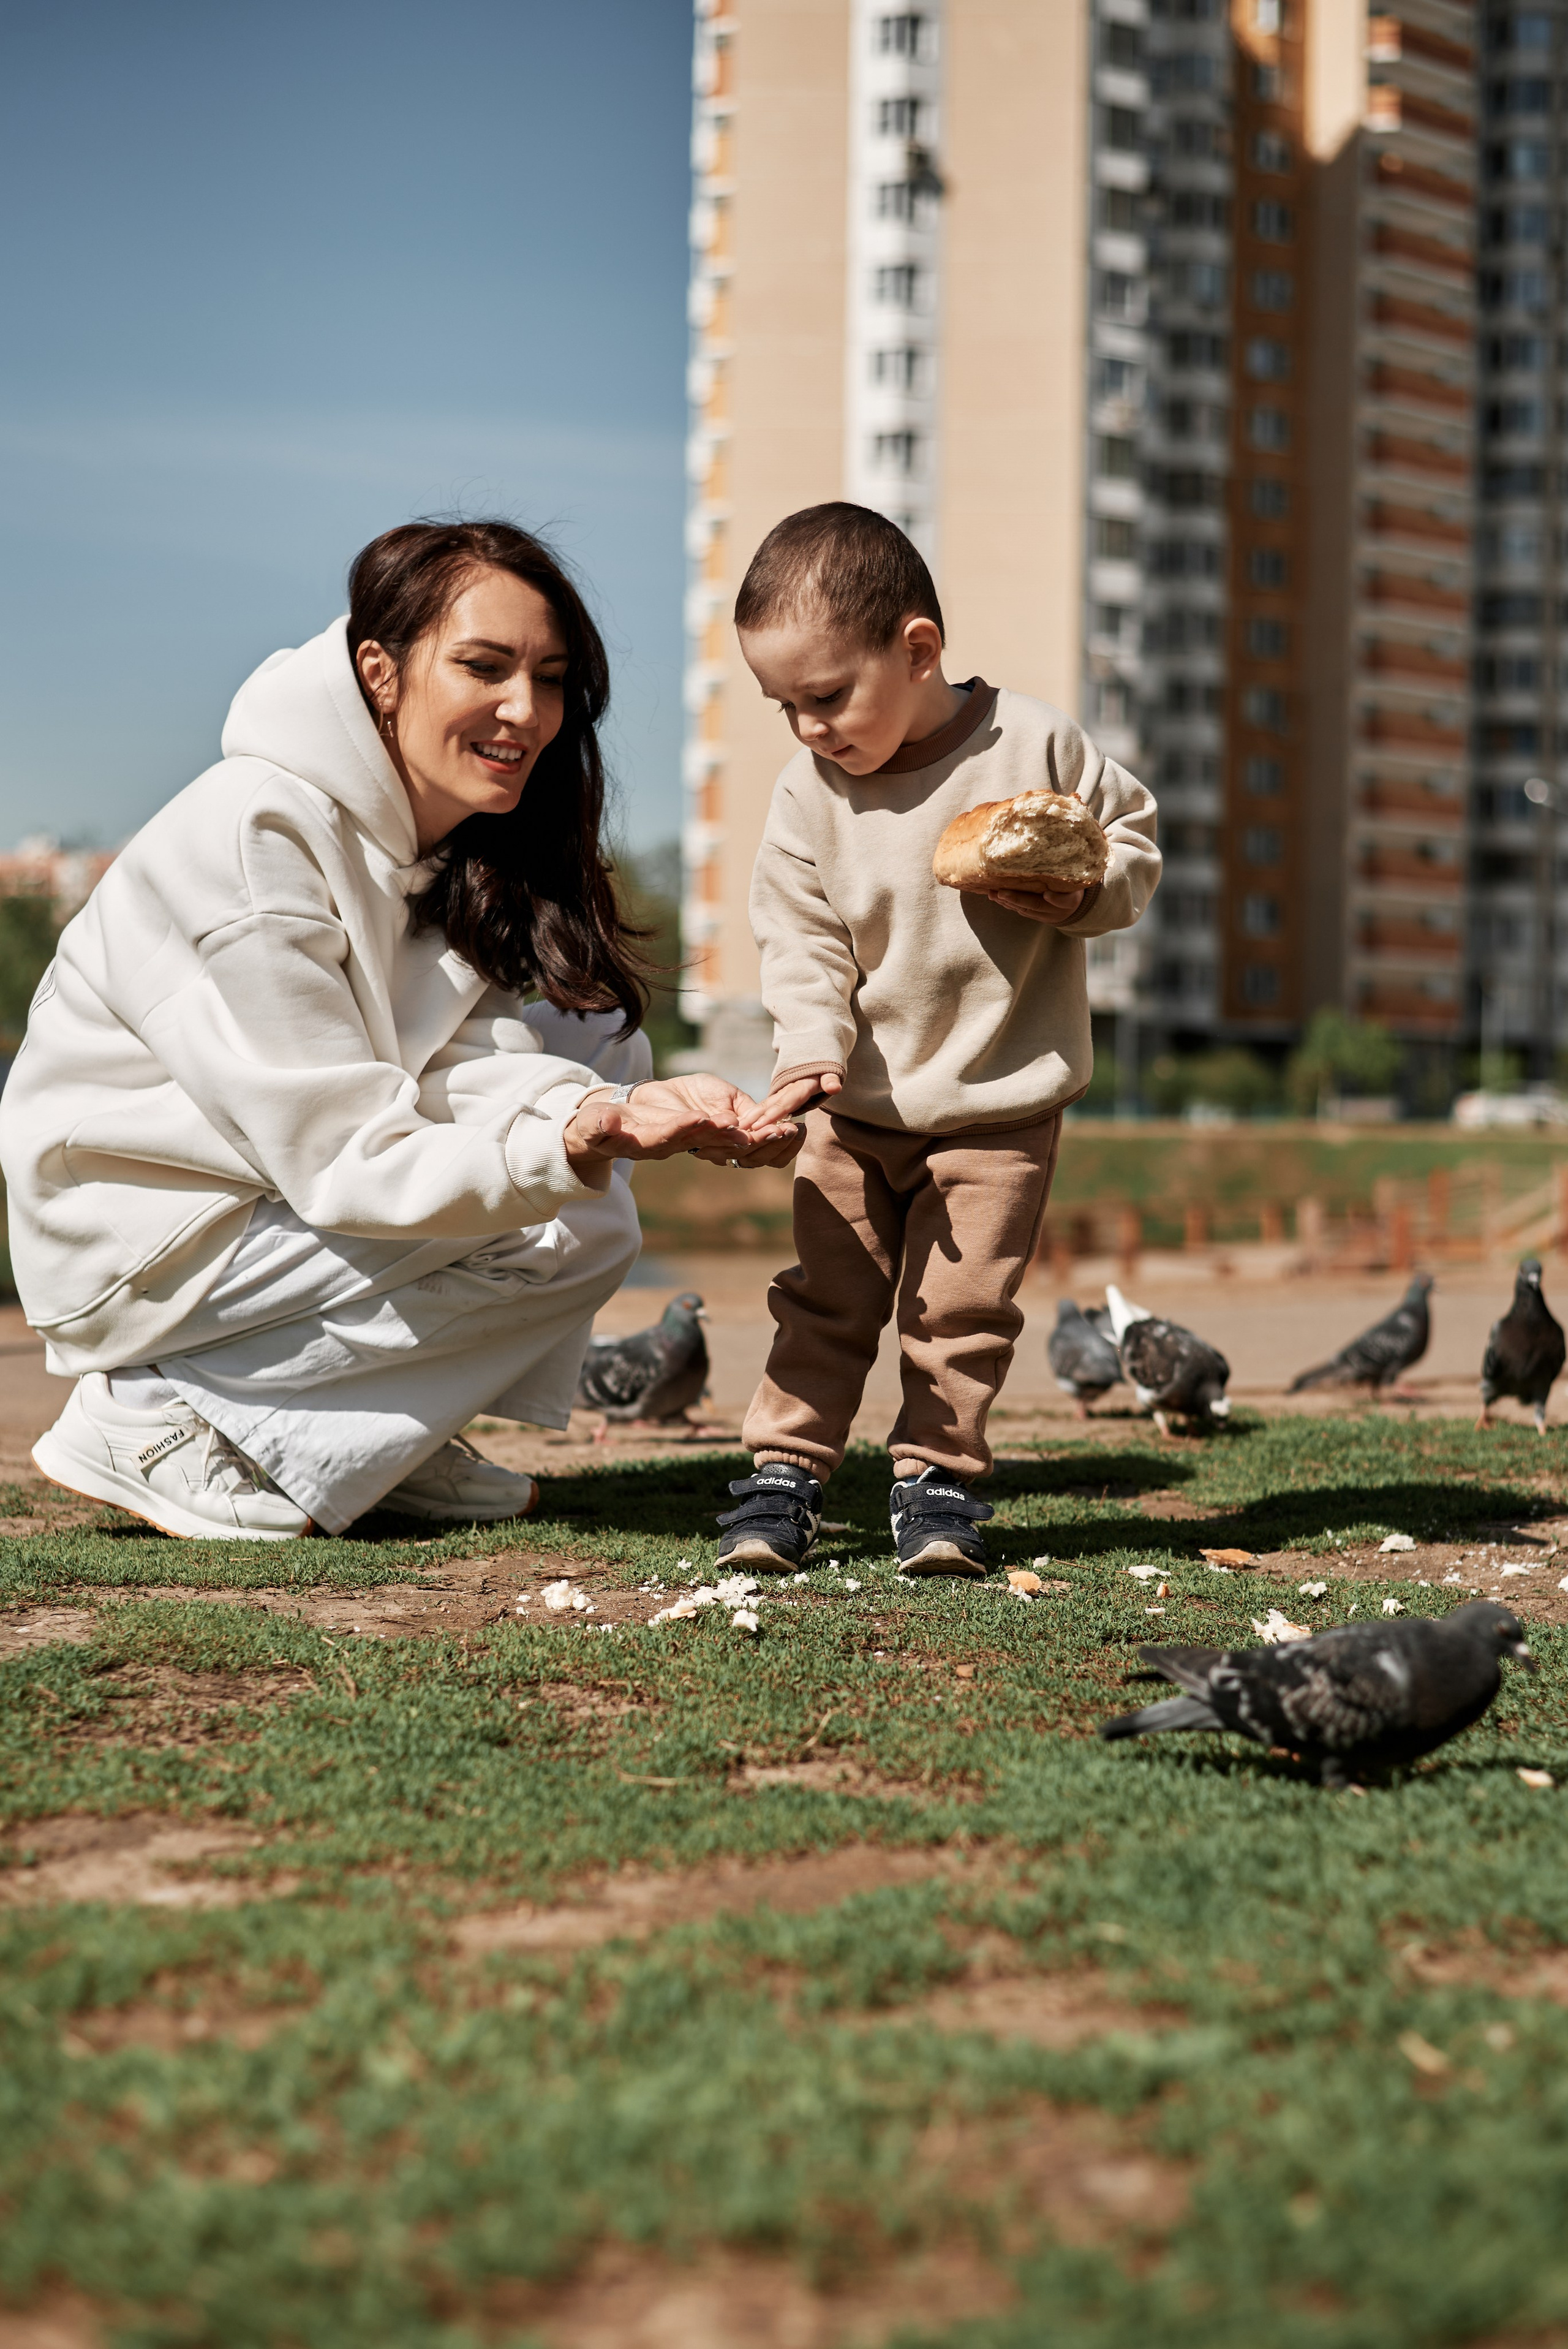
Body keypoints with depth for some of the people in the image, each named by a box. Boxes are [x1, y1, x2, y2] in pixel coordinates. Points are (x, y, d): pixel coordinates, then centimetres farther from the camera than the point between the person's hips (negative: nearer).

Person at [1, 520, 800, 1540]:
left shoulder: (444, 841, 2)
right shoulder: (252, 837, -25)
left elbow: (464, 1066, -10)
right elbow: (345, 1158, -26)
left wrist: (621, 1108, -31)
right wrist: (574, 1145, -41)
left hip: (295, 1191, 9)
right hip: (144, 1246, -9)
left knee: (592, 1043, 3)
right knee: (569, 1238, -17)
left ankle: (387, 1430, 5)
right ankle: (162, 1416, -9)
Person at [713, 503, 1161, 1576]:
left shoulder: (1036, 746, -11)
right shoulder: (810, 794, -4)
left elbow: (1133, 834, 0)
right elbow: (800, 941, -1)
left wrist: (1080, 894, -20)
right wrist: (813, 1047, -17)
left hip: (1002, 1107, -2)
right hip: (860, 1106, 2)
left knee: (961, 1309, 0)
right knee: (825, 1299, 4)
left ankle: (939, 1479, 14)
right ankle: (785, 1473, 13)